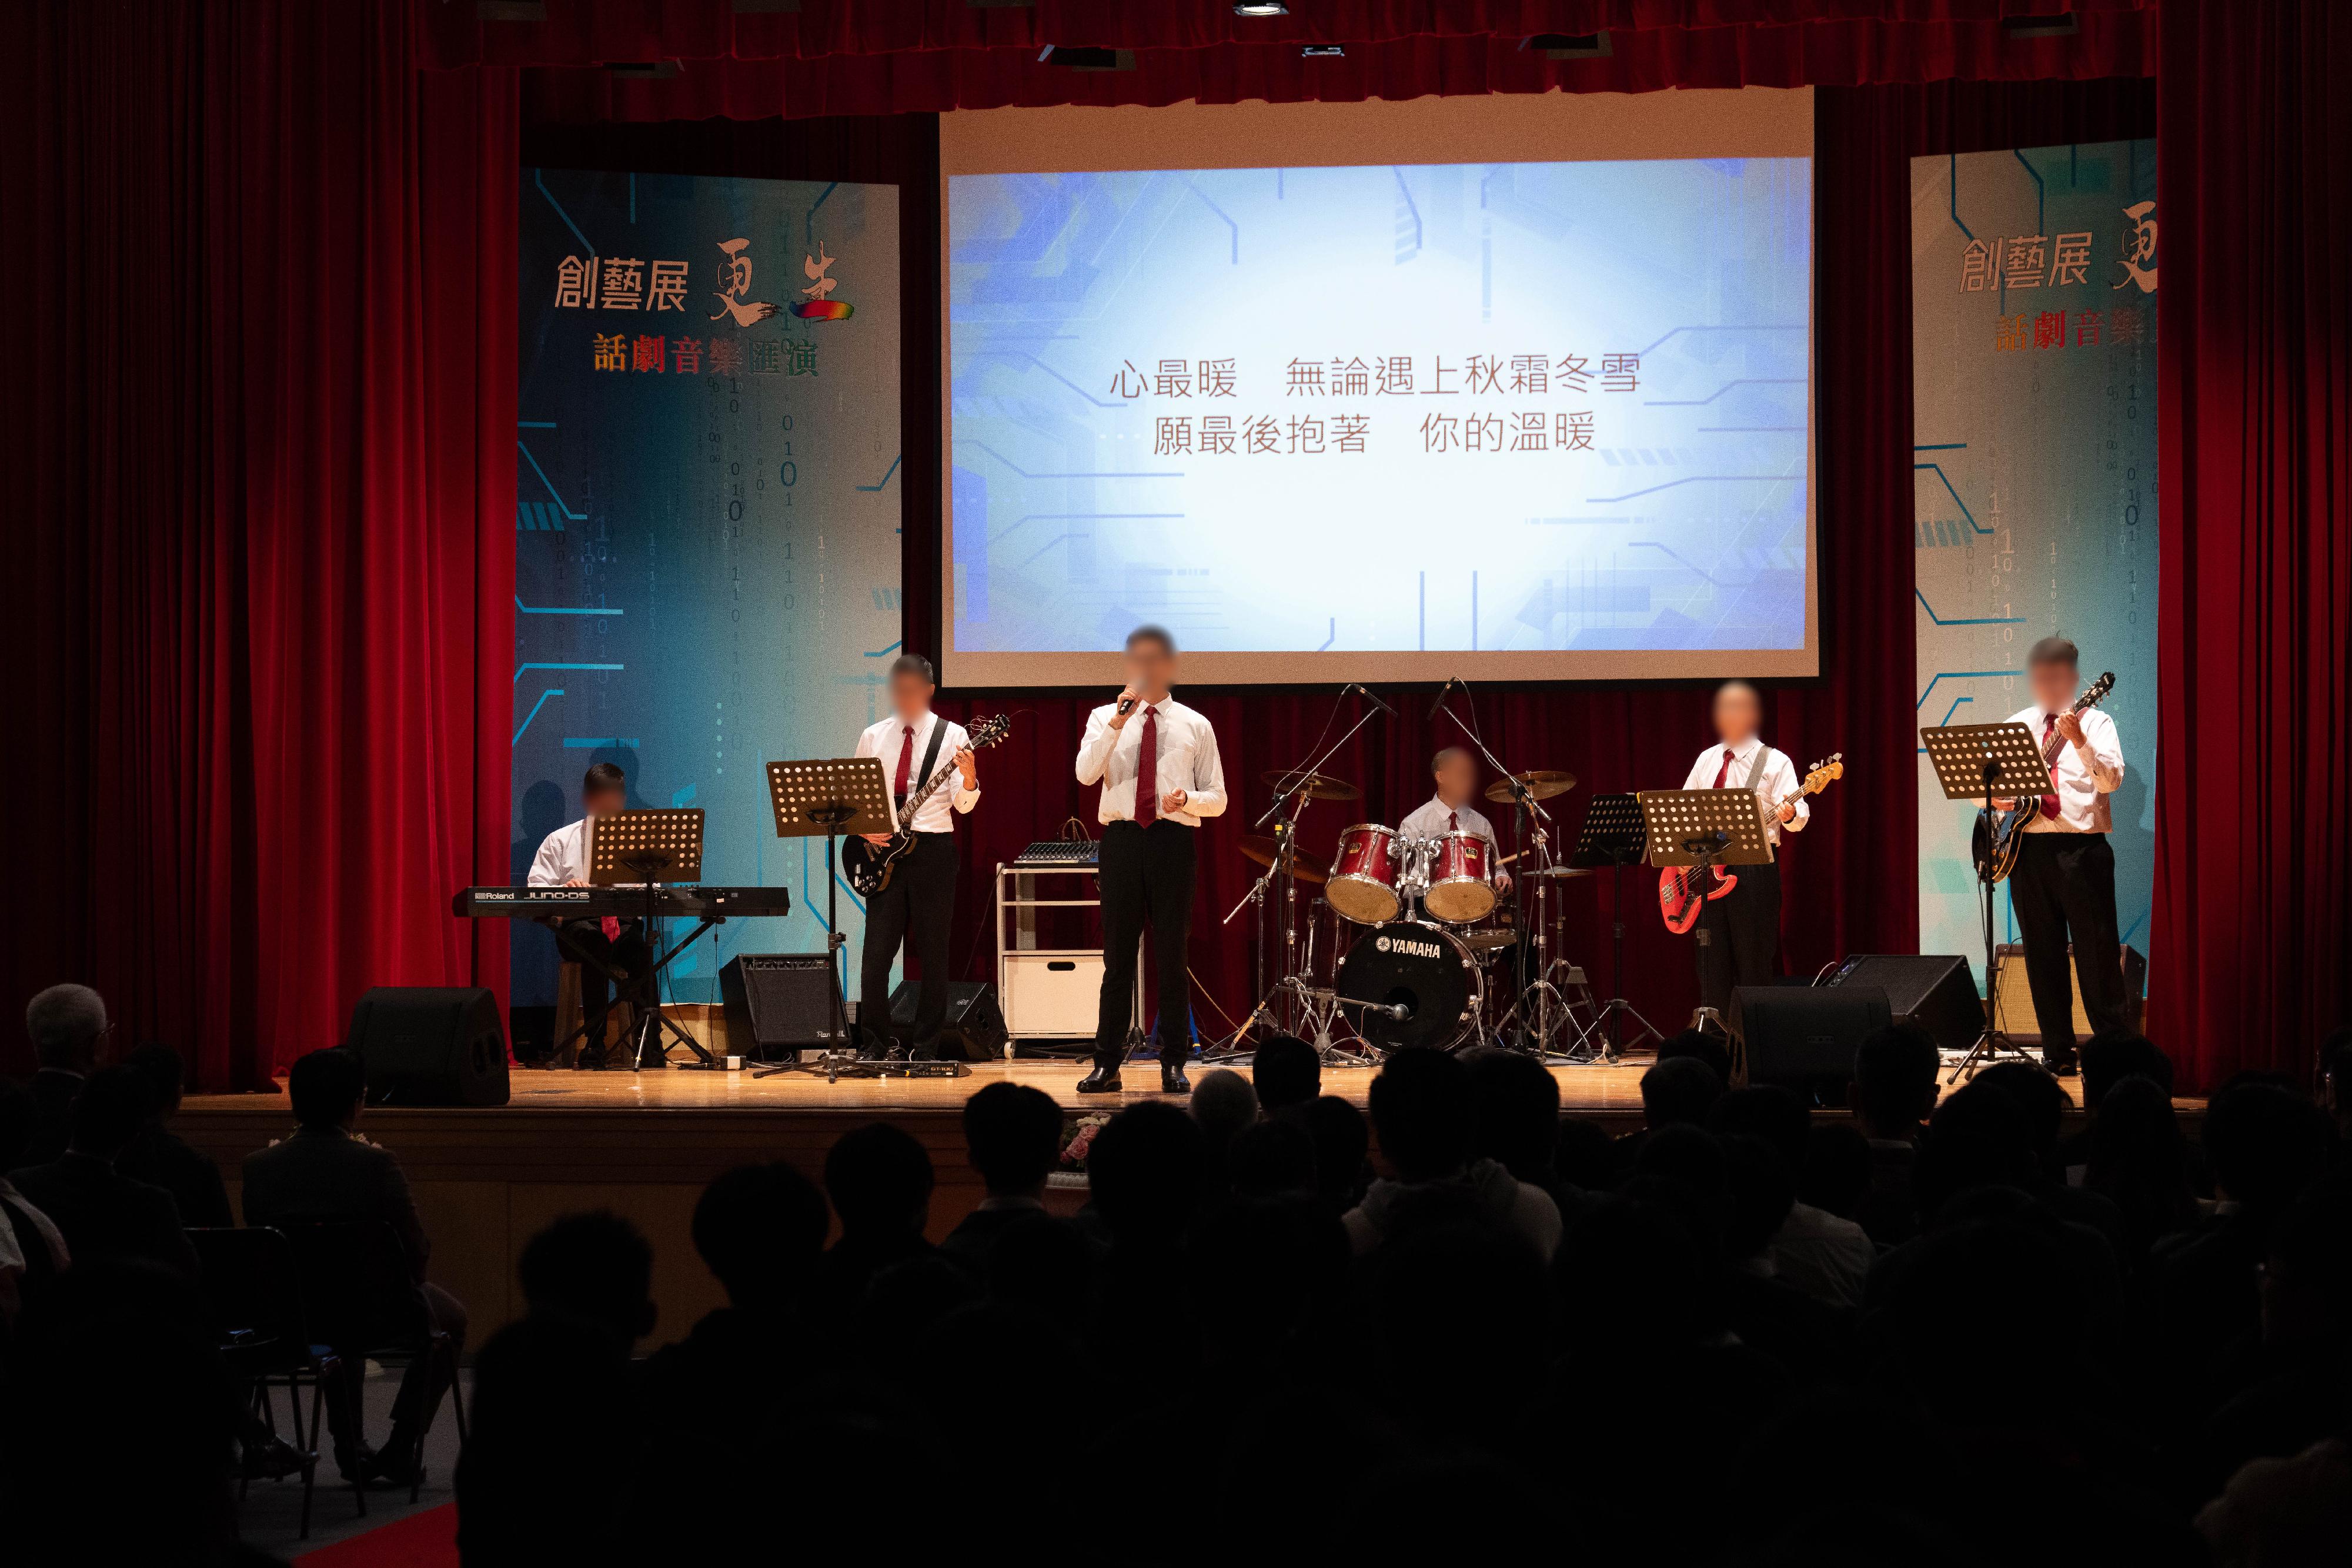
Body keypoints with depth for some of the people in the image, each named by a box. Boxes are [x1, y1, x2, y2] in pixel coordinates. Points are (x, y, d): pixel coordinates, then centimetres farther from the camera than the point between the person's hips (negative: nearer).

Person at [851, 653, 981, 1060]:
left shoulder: (951, 735, 1)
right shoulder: (873, 737, 10)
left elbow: (963, 804, -6)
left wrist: (969, 778, -27)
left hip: (933, 847, -2)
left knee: (933, 953, 0)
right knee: (876, 952, -4)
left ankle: (924, 1048, 6)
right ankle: (880, 1042, 7)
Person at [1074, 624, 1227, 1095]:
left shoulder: (1195, 726, 10)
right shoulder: (1104, 717, 9)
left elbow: (1217, 799, 10)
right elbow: (1086, 773, -9)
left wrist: (1187, 800, -11)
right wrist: (1118, 722, -17)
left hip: (1173, 840, 0)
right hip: (1121, 839, 0)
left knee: (1172, 955, 2)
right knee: (1118, 955, 2)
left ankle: (1174, 1065, 8)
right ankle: (1107, 1065, 6)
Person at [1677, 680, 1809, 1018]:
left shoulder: (1775, 762, 0)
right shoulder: (1706, 760, 16)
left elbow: (1800, 815, -11)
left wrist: (1790, 815, -34)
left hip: (1754, 868, -5)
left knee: (1754, 962, -5)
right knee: (1713, 965, 6)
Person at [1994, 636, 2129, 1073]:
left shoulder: (2095, 722, 3)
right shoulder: (2016, 725, 16)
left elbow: (2112, 779, -12)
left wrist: (2080, 741, -25)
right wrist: (1995, 796, -3)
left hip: (2081, 848, -4)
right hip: (2029, 848, 4)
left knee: (2097, 954, -6)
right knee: (2043, 955, 6)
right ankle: (2057, 1051, 11)